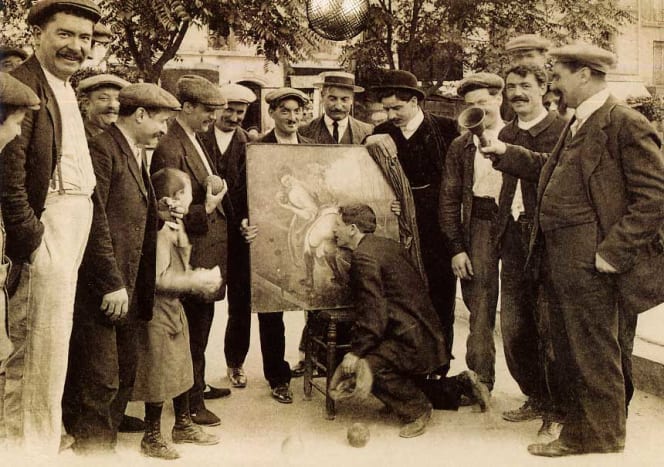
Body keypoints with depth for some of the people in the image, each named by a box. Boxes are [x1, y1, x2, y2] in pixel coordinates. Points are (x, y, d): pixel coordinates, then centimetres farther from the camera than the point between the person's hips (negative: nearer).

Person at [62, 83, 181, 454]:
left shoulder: (136, 154, 17)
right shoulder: (102, 149, -13)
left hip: (127, 288, 10)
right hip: (100, 290, -10)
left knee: (125, 375, 16)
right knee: (101, 379, -3)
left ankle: (105, 445, 29)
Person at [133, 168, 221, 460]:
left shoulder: (175, 226, 10)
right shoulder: (161, 230, -21)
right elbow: (158, 278, -26)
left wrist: (200, 278, 2)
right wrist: (196, 280, -19)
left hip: (174, 308, 10)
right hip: (158, 312, -10)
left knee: (181, 368, 18)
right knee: (158, 375, 0)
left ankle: (183, 426, 33)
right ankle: (152, 438, 14)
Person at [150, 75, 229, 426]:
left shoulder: (196, 141, 12)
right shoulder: (170, 148, -18)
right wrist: (205, 210, -30)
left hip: (211, 246, 10)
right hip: (194, 253, -10)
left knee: (201, 324, 20)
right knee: (194, 329, 1)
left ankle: (197, 385, 36)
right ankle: (191, 402, 15)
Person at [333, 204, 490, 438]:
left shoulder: (364, 257, -17)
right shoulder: (386, 244, 13)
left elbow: (372, 311, -22)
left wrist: (356, 351, -18)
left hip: (413, 340, -10)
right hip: (426, 333, 10)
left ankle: (416, 410, -6)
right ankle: (463, 384, 27)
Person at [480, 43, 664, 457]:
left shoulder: (625, 123, -14)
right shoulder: (578, 124, 15)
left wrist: (613, 251, -19)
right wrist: (505, 153, 23)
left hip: (588, 262, -9)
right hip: (559, 258, 9)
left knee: (593, 352, 3)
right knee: (567, 346, 19)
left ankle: (597, 433, 20)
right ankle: (577, 419, 35)